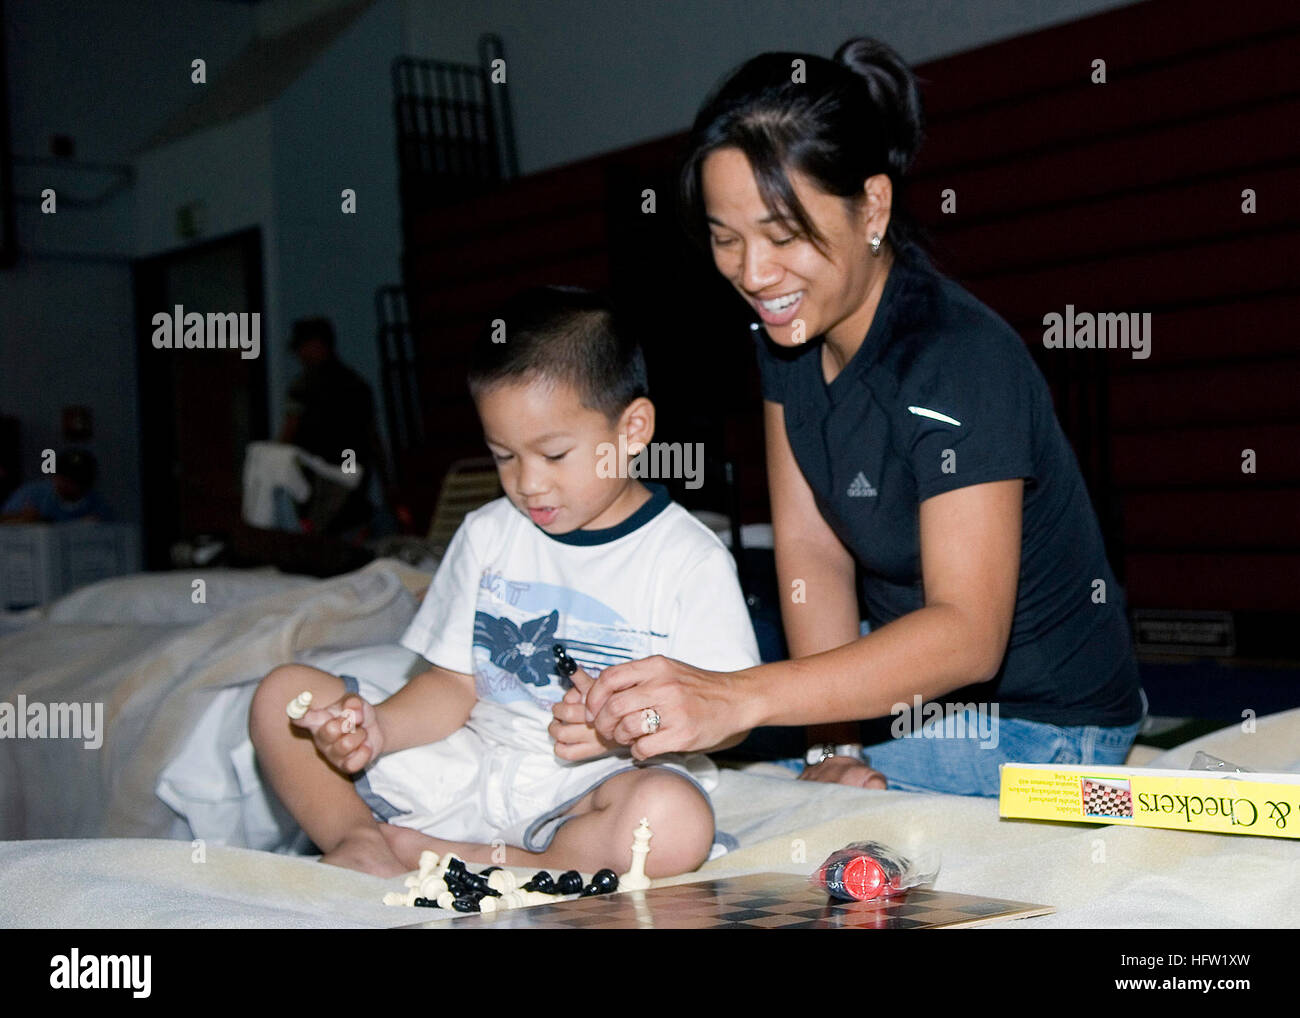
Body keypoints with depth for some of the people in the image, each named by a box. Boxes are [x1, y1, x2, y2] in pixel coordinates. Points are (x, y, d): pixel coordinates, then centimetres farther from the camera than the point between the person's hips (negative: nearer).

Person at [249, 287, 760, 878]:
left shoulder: (690, 561, -6)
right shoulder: (486, 535, 10)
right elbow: (453, 684, 11)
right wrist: (378, 729, -9)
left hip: (591, 786, -4)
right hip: (473, 766, 4)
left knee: (675, 821, -40)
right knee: (283, 696, 0)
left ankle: (430, 853, -25)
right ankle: (359, 839, -20)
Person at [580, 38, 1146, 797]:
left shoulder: (959, 362, -29)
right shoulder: (789, 332, -4)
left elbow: (967, 634, -36)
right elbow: (809, 546, -5)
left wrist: (738, 698, -48)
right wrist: (837, 751, -17)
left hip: (1040, 725, -7)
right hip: (907, 669, 7)